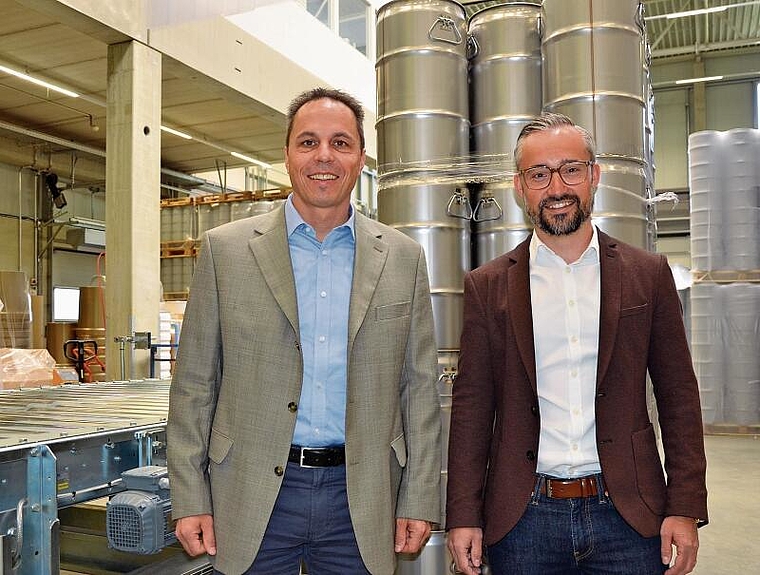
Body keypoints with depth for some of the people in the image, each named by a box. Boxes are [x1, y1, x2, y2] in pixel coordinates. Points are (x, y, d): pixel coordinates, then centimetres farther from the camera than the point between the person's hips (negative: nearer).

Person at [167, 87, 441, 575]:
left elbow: (419, 389, 4)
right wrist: (190, 498, -3)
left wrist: (420, 499, 1)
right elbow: (194, 384, 0)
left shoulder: (404, 259, 2)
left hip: (359, 496, 1)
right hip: (254, 498, -1)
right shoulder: (226, 250, -1)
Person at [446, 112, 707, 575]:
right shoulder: (488, 286, 1)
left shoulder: (648, 274, 2)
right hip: (523, 518, 0)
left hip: (627, 513, 1)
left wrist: (686, 507, -2)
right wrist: (463, 515, -2)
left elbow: (679, 397, 3)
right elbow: (472, 407, 1)